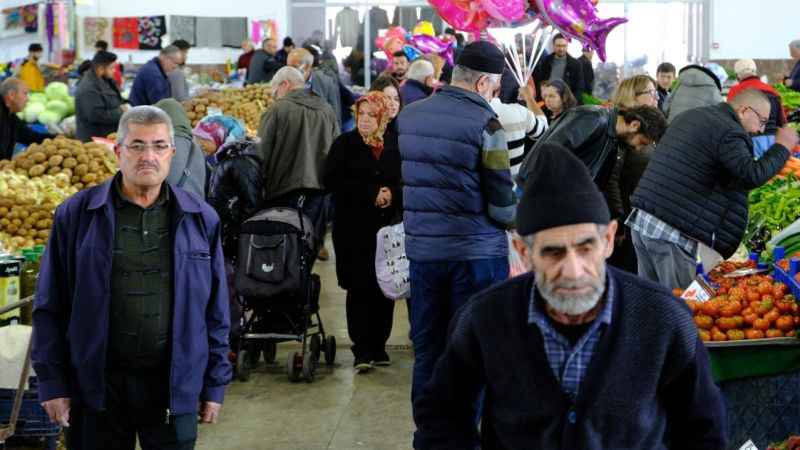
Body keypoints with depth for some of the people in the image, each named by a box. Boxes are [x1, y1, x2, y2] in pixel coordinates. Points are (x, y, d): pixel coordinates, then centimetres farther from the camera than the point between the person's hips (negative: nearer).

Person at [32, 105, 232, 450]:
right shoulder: (76, 215, -1)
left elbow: (215, 311, 7)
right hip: (96, 385, -1)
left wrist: (215, 385, 5)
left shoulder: (201, 219, 4)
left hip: (175, 385, 1)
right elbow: (50, 306, 1)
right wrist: (52, 383, -3)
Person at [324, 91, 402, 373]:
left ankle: (378, 346, 15)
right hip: (354, 229, -2)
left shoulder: (395, 147, 10)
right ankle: (362, 350, -2)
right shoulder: (345, 144, 3)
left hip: (388, 228, 3)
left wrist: (392, 194, -8)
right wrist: (371, 194, -12)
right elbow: (333, 181, -8)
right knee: (359, 288, -5)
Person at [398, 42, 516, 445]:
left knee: (427, 351, 13)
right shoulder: (484, 124, -13)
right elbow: (503, 209, -12)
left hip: (421, 249, 5)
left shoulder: (407, 116, 4)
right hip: (477, 253, -5)